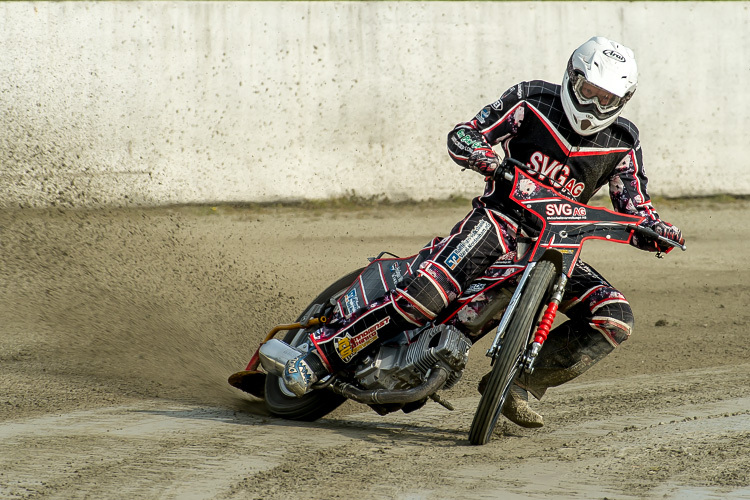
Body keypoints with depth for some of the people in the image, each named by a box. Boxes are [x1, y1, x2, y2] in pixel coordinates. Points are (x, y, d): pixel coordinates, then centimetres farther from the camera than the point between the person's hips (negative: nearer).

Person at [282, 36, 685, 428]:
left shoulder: (622, 144, 3)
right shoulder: (531, 101, -3)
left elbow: (634, 210, 8)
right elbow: (461, 136, -5)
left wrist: (655, 229, -16)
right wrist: (489, 159, -27)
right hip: (501, 217, -4)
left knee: (614, 319, -16)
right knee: (429, 292, -28)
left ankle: (518, 382, -9)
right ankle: (322, 351, -19)